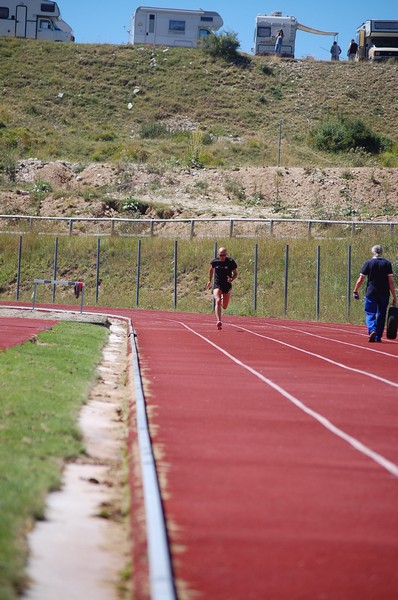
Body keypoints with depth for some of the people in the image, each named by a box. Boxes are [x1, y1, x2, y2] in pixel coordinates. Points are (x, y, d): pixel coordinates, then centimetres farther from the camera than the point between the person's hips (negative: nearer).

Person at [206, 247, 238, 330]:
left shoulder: (231, 262, -9)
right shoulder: (215, 261, -4)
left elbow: (236, 274, -1)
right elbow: (212, 269, 18)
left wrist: (231, 279, -22)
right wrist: (210, 281, 23)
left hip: (227, 286, 1)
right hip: (217, 285, -1)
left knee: (224, 307, 11)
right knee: (218, 301, -26)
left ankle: (223, 300, 50)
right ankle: (219, 321, -34)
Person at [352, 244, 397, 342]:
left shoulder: (368, 263, 1)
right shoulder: (387, 263, 2)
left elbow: (360, 280, -1)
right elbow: (391, 282, -3)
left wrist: (355, 291, 13)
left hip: (371, 293, -1)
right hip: (384, 294, 1)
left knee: (370, 314, 3)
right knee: (381, 315, 11)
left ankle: (372, 330, -22)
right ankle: (378, 337, 12)